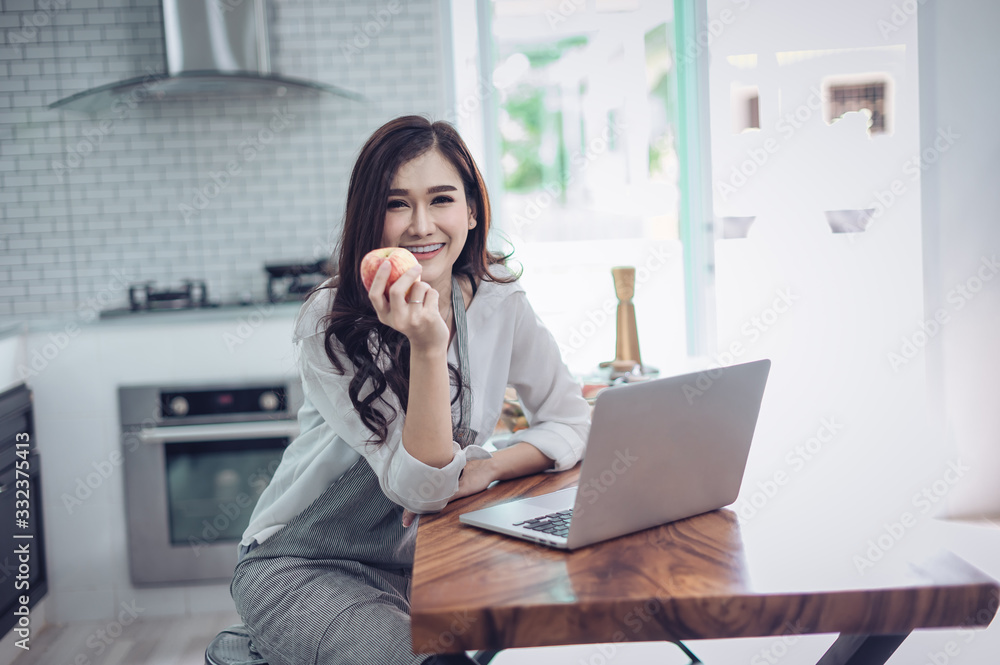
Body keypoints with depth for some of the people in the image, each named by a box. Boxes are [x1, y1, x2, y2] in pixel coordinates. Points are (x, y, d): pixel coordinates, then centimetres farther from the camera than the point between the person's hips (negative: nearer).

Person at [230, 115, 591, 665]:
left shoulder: (498, 303, -5)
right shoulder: (330, 325, -20)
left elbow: (573, 423, 1)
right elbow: (421, 488, -24)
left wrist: (485, 467, -17)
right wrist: (426, 347, -37)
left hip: (426, 558, 5)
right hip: (303, 567, -5)